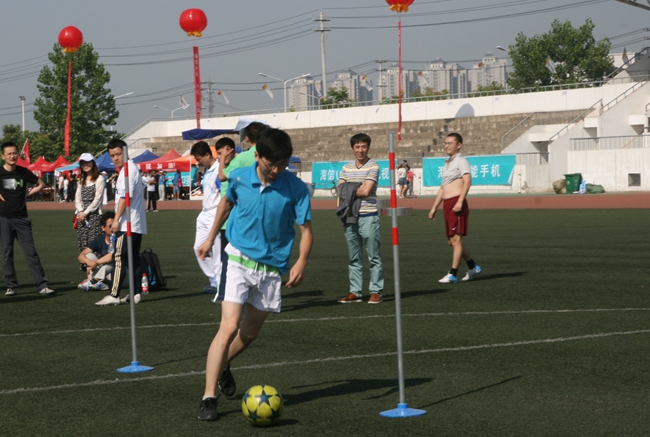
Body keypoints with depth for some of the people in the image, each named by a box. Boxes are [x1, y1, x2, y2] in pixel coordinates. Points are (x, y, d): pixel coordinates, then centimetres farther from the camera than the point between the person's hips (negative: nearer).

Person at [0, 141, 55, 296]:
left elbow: (40, 184, 16)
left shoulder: (24, 172, 2)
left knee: (31, 252, -1)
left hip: (22, 218, 1)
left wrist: (27, 194, 3)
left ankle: (43, 285, -2)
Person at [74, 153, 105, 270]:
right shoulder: (81, 180, 19)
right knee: (82, 242, 1)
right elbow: (78, 197, 12)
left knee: (94, 241, -12)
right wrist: (80, 211, -6)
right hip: (82, 214, 6)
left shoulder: (99, 179, -1)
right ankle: (84, 264, 4)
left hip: (94, 213, -6)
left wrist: (86, 212, -11)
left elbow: (97, 199, -8)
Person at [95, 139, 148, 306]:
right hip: (137, 224, 10)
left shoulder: (128, 170, -13)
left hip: (127, 224, -10)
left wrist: (116, 219, -20)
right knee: (134, 259, 10)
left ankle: (114, 295, -13)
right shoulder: (131, 168, 18)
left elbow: (125, 196, -20)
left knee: (119, 258, -11)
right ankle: (136, 294, 12)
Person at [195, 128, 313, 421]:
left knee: (249, 333, 15)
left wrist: (301, 262, -26)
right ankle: (209, 398, -14)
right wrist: (211, 238, 23)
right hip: (239, 259, -1)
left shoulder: (296, 188, -11)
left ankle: (221, 366, 45)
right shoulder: (239, 178, -6)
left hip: (272, 267, 2)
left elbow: (306, 229, -9)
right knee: (229, 328, -15)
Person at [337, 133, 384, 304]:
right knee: (354, 258, 10)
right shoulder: (347, 168, 13)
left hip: (368, 217, -5)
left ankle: (376, 292, 2)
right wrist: (358, 189, -8)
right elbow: (340, 189, 5)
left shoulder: (373, 166, -4)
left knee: (374, 257, -1)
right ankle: (355, 292, 14)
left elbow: (366, 191, -13)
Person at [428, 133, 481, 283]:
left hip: (456, 203, -9)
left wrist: (460, 201, -27)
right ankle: (472, 267, 23)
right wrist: (434, 207, 23)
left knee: (456, 239, -9)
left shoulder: (461, 161, -3)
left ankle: (453, 275, -9)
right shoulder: (447, 163, 23)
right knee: (451, 241, 11)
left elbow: (467, 181, -17)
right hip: (447, 204, 9)